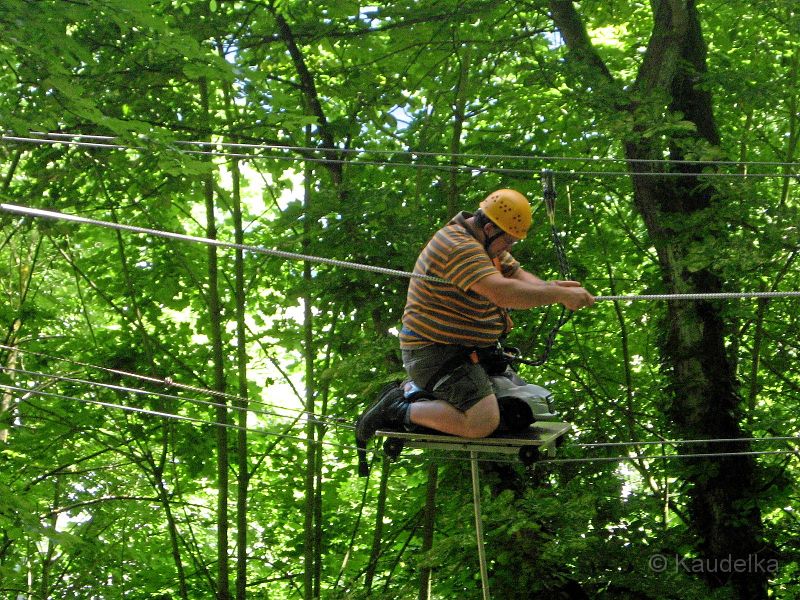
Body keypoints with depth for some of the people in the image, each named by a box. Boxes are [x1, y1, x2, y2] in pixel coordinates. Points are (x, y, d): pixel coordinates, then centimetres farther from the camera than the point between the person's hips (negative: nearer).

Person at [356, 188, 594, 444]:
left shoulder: (485, 241, 10)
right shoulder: (458, 246, -24)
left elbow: (518, 276, 9)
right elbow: (503, 293, -35)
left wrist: (551, 287, -12)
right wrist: (559, 295, -28)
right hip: (436, 353, -11)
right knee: (483, 423, -24)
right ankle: (401, 411, -6)